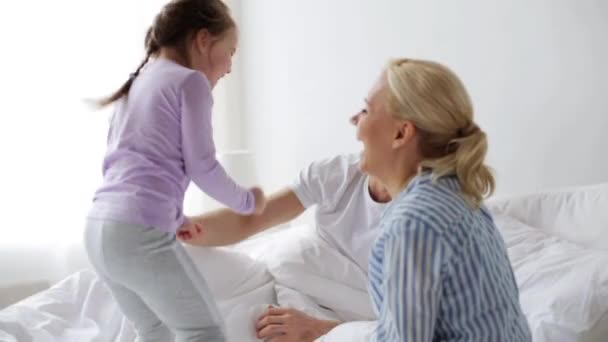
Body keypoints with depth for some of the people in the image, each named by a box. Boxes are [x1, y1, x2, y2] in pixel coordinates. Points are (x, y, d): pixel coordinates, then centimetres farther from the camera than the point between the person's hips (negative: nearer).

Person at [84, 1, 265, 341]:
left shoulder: (137, 83, 21)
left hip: (99, 228, 9)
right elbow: (202, 168, -6)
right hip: (140, 231, -8)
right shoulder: (190, 81, -3)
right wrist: (247, 201, 11)